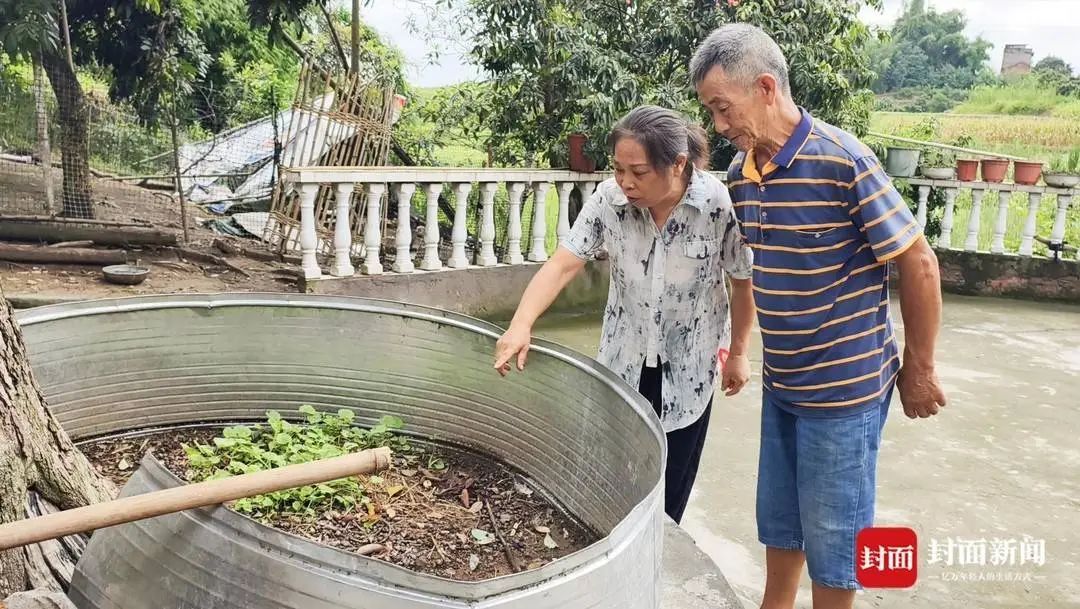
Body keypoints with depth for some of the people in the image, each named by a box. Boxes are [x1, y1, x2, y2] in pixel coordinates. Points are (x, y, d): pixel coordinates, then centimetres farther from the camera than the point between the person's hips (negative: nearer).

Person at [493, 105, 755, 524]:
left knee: (671, 481, 10)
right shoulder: (610, 198, -16)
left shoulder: (720, 205, -22)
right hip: (624, 355, 2)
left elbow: (743, 282, -9)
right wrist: (521, 325, -33)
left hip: (689, 364, -2)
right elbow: (563, 264, -19)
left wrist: (738, 352, 0)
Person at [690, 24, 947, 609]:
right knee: (778, 521, 21)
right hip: (780, 383, 7)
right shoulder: (741, 171, 0)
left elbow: (919, 264, -14)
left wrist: (919, 370, -7)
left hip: (845, 386, -6)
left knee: (832, 533, 10)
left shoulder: (842, 160, -20)